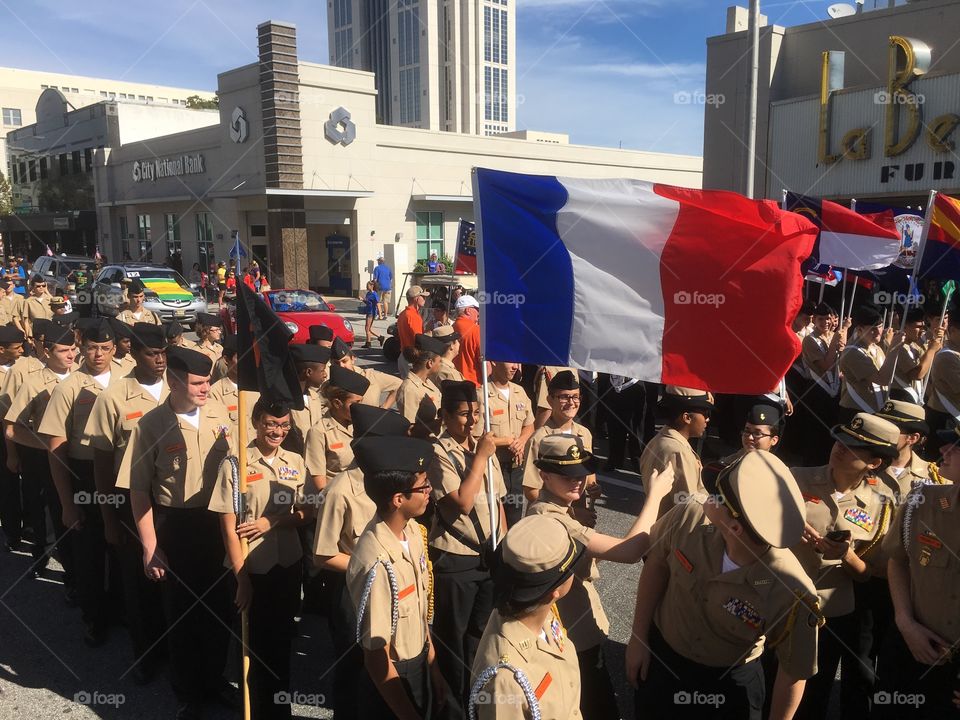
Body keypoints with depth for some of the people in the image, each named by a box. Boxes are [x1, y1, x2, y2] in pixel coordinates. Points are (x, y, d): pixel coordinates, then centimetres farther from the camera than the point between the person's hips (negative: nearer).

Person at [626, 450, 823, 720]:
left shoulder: (792, 595, -33)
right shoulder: (689, 517, -26)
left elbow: (793, 674, -15)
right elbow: (656, 564, -5)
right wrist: (638, 638, -1)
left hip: (731, 681, -3)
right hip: (659, 654, 3)